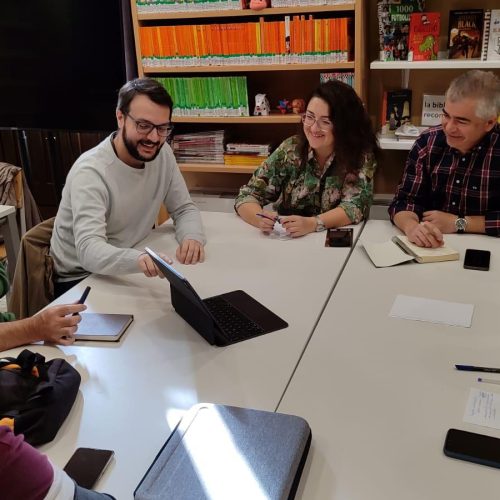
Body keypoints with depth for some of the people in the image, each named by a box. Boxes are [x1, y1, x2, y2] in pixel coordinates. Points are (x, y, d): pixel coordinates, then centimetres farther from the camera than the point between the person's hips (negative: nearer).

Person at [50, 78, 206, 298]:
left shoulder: (163, 154, -5)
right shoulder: (90, 171, -25)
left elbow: (184, 209, 2)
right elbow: (89, 249, -35)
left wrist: (192, 236, -22)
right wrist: (137, 259, -56)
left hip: (129, 270, 6)